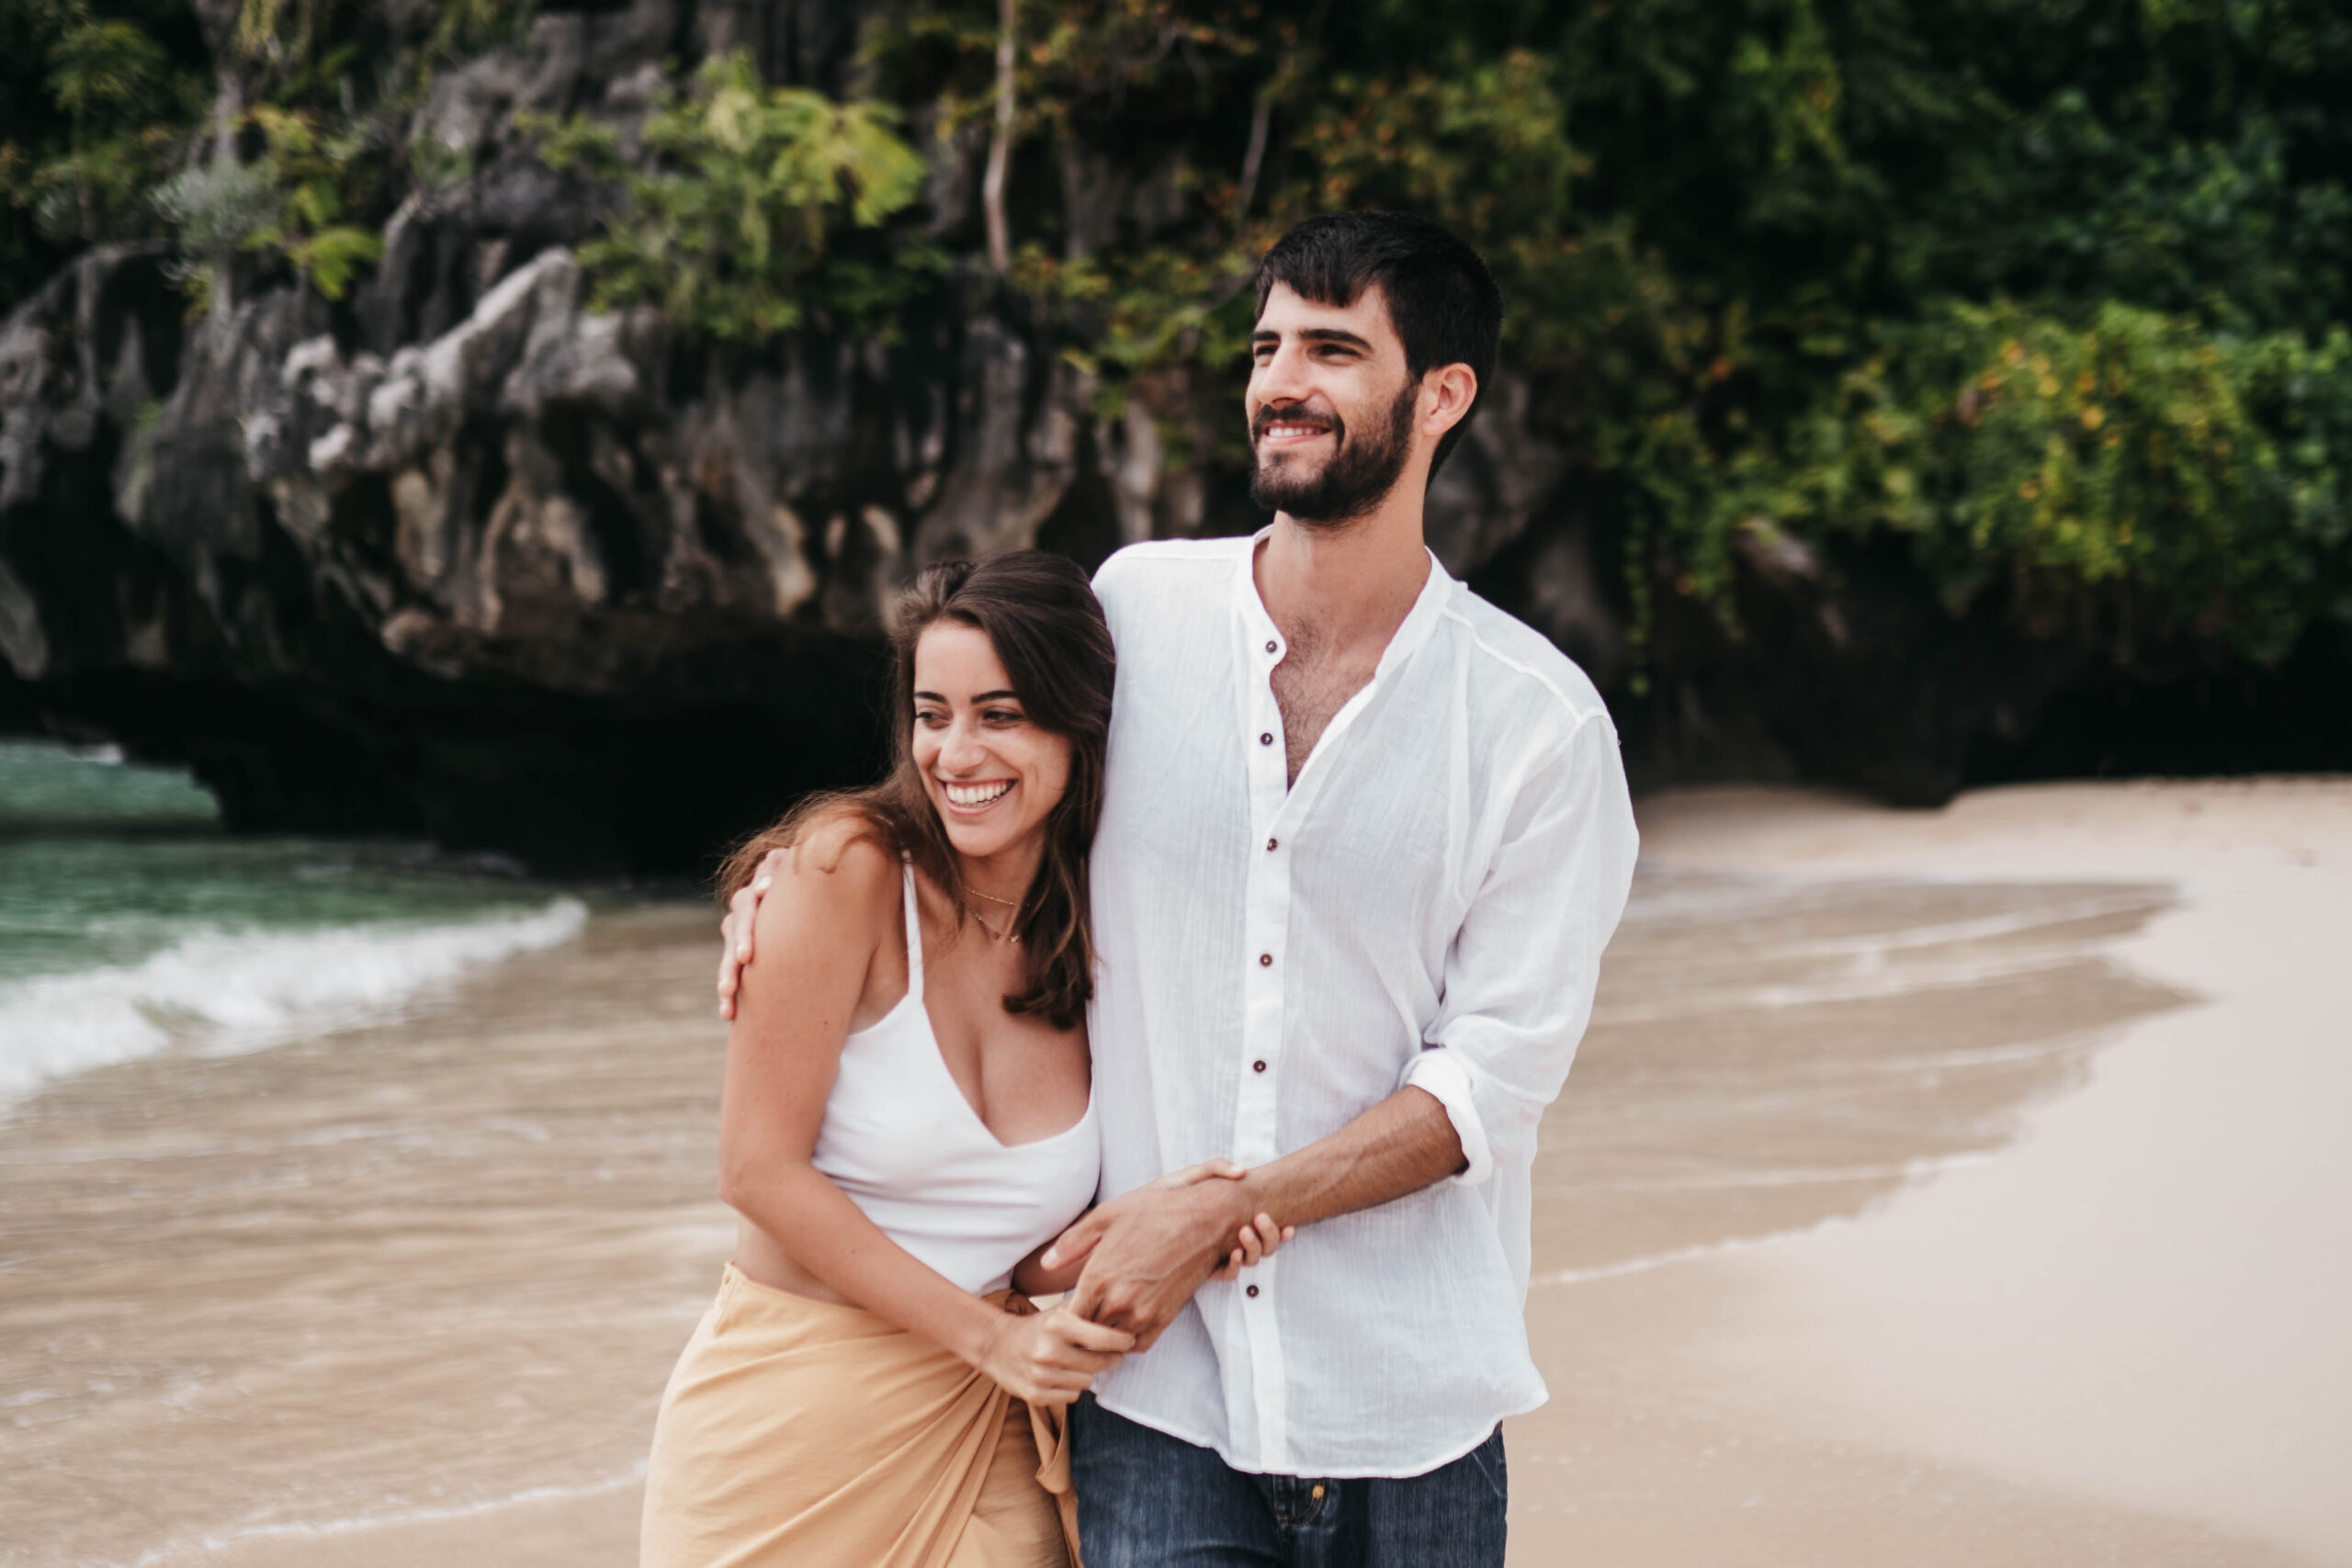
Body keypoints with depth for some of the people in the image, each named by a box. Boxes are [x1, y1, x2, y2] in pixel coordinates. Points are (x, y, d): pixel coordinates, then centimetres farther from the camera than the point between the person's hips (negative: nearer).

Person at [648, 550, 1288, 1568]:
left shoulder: (1106, 947, 1)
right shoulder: (848, 868, -13)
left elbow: (1030, 1259, 4)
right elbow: (760, 1170, -14)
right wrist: (986, 1336, -14)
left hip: (979, 1443, 4)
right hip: (790, 1427, -4)